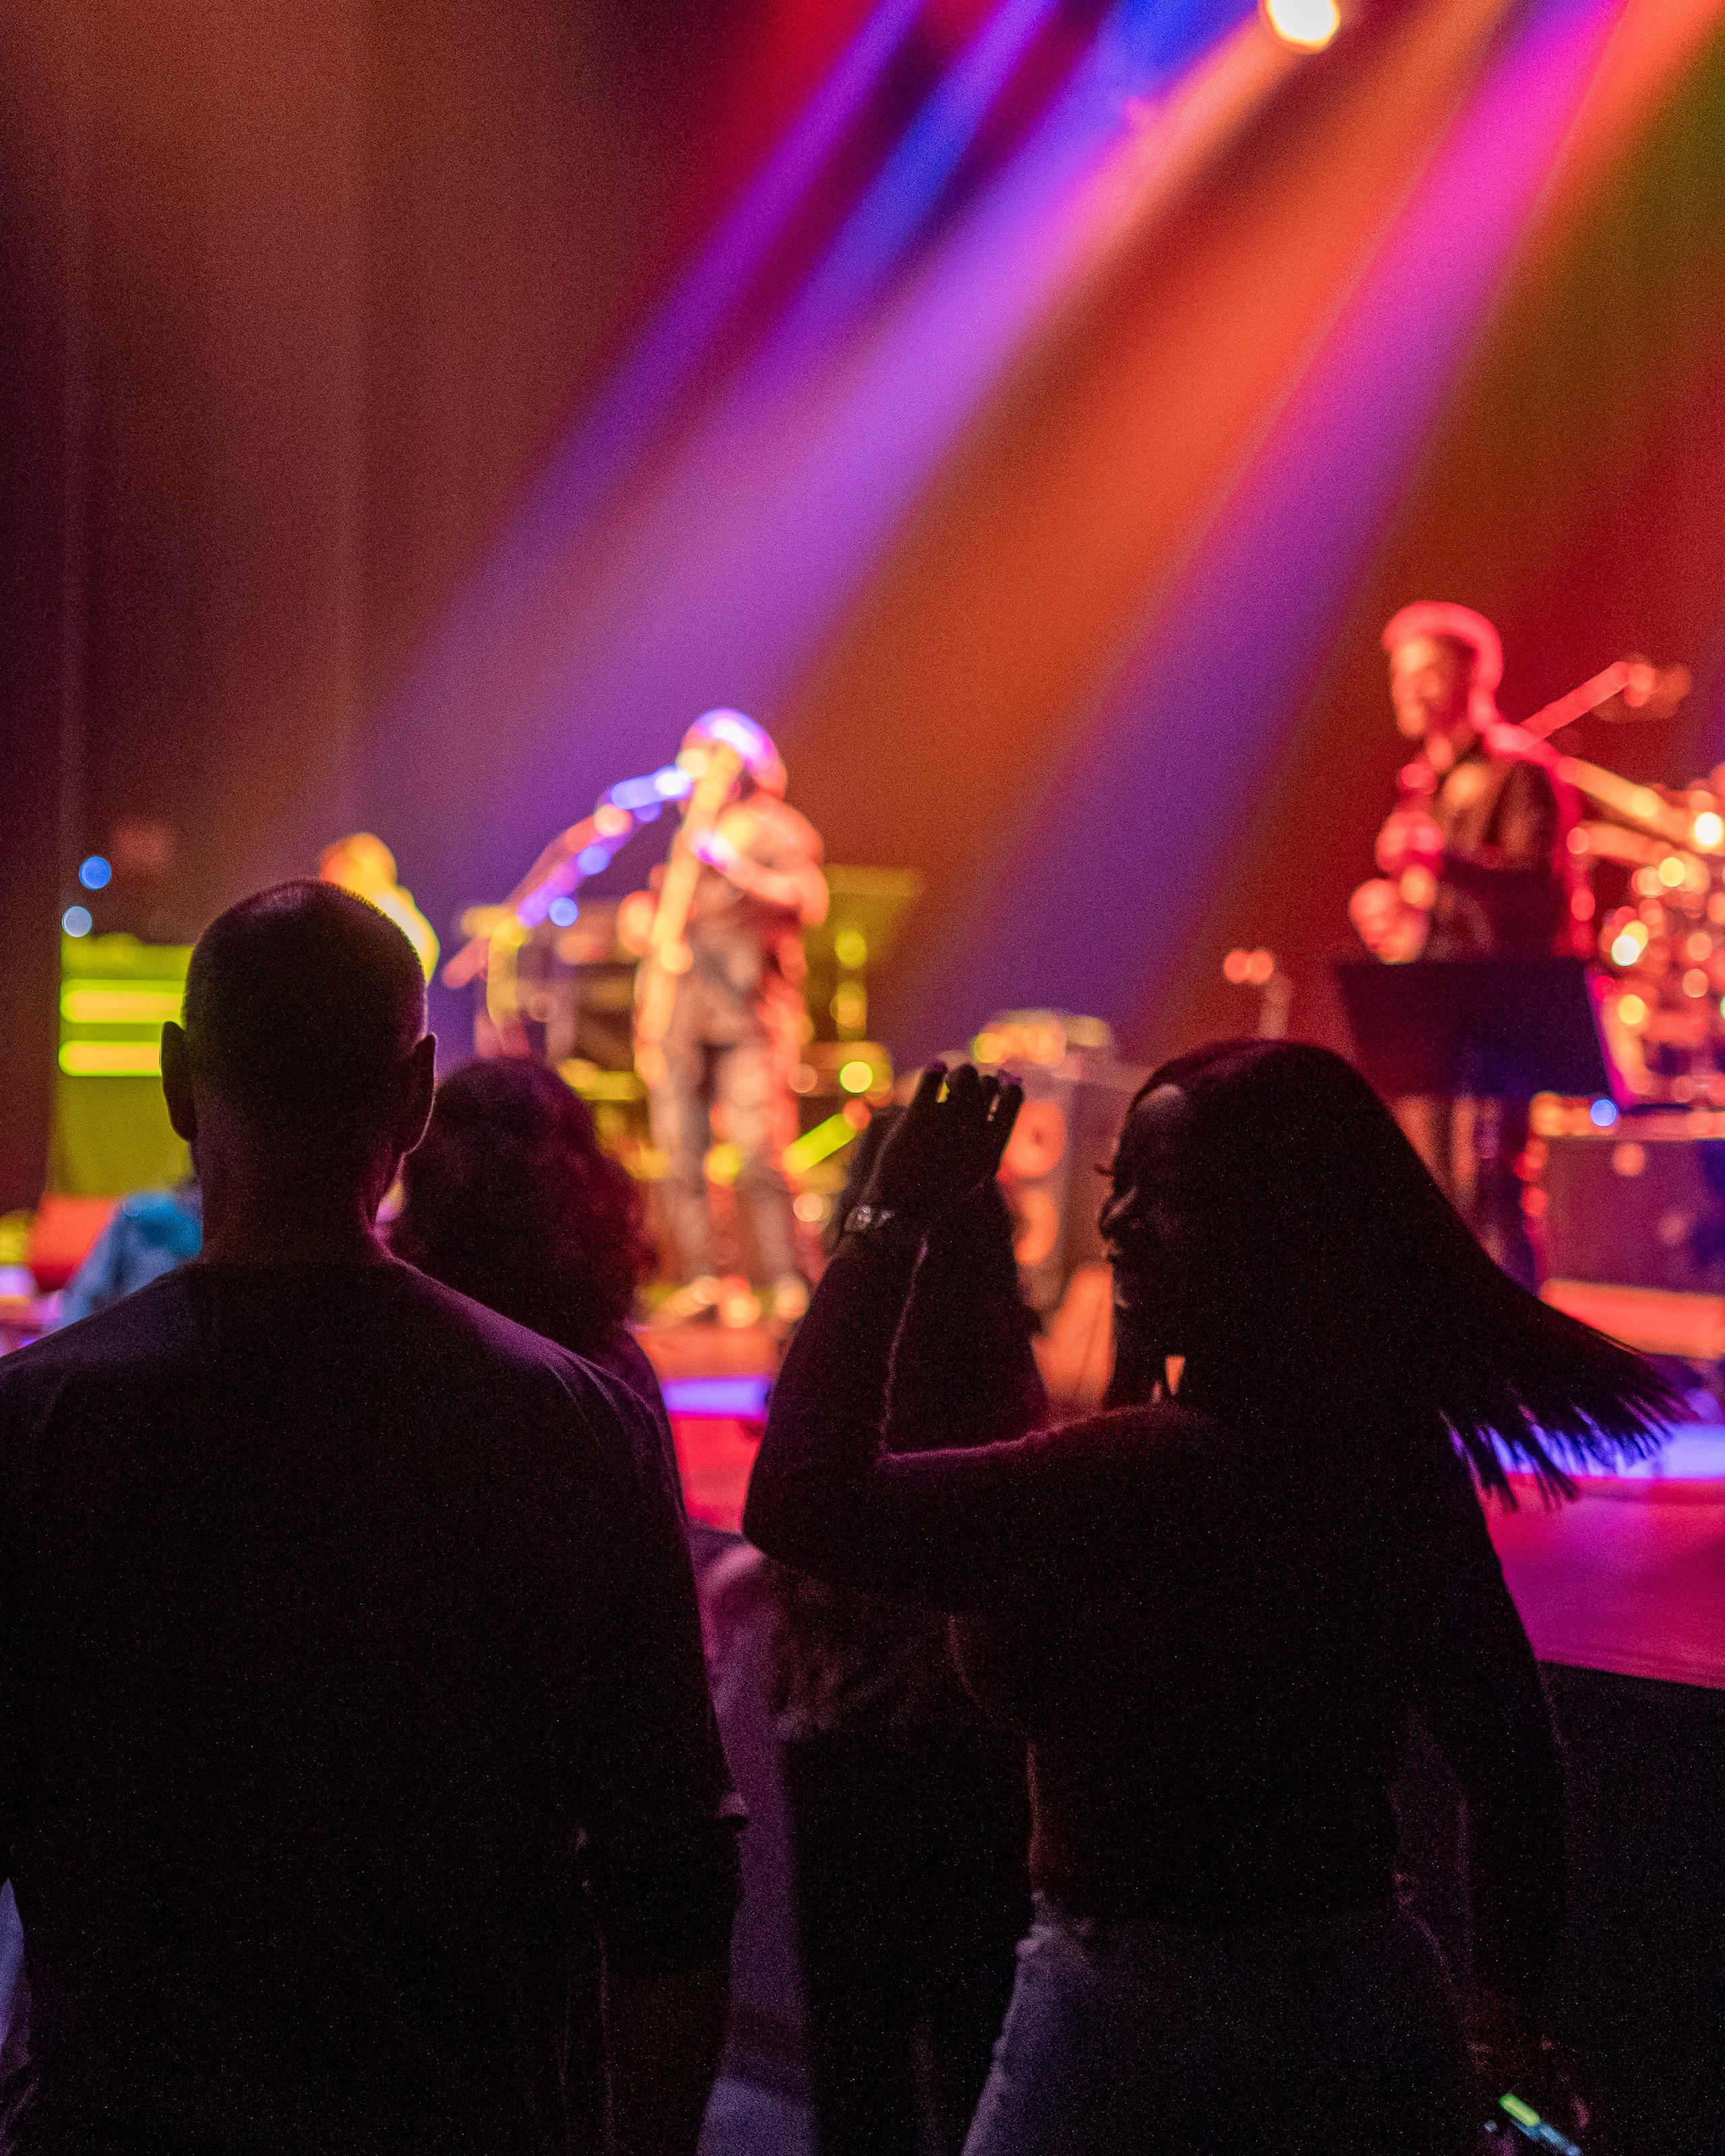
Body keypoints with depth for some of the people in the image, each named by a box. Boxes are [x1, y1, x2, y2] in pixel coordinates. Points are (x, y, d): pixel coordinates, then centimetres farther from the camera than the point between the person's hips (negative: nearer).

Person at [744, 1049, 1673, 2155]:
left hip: (1144, 2020, -7)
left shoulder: (1152, 1474, -26)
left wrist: (892, 1220, -23)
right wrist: (1514, 2013, 19)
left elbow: (804, 1505, -30)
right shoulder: (1402, 1455, -1)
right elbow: (1513, 1761, 7)